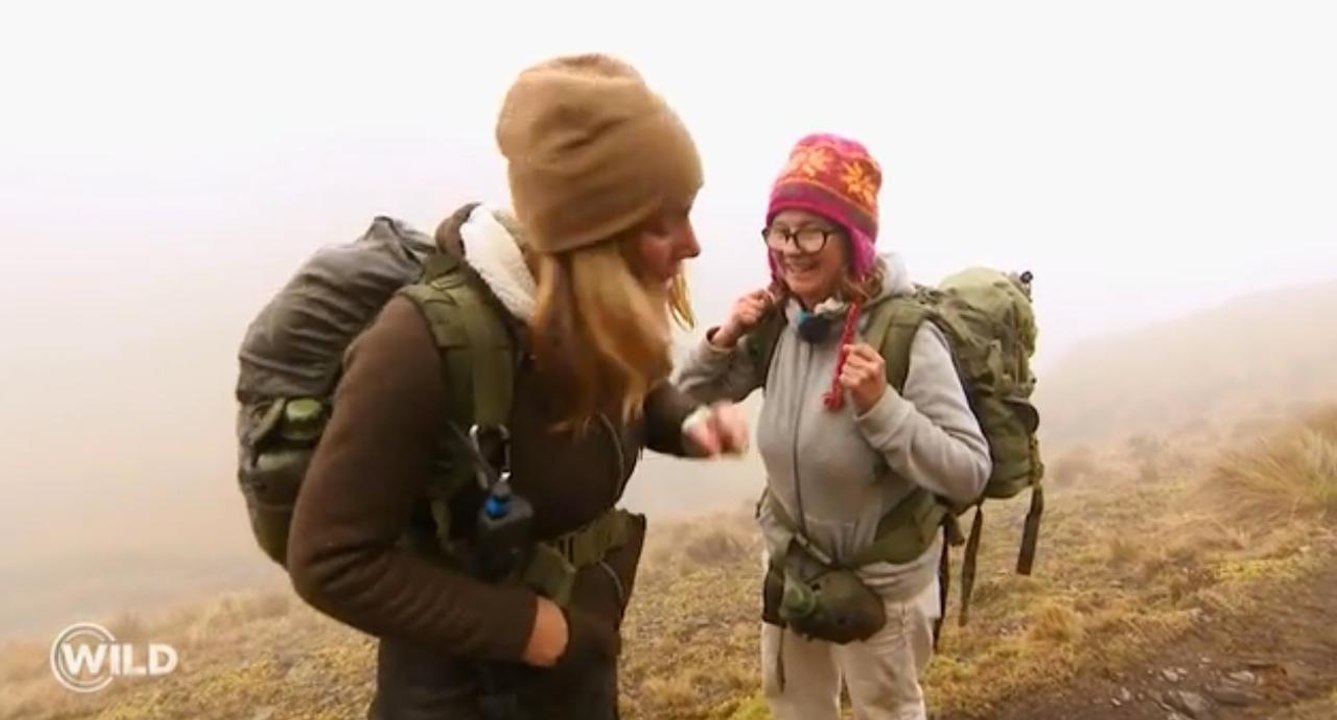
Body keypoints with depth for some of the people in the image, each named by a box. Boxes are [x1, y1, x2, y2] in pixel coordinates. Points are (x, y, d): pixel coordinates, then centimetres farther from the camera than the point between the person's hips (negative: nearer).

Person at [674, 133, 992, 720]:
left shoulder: (906, 334, -26)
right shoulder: (778, 322, -9)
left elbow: (969, 472, -26)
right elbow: (690, 399, 1)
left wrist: (881, 405, -37)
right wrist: (724, 339, -15)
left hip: (881, 579, -5)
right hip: (792, 563, 5)